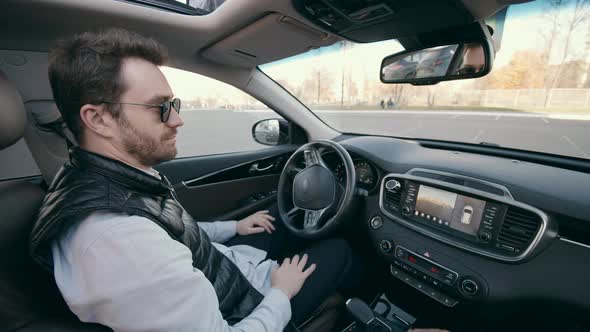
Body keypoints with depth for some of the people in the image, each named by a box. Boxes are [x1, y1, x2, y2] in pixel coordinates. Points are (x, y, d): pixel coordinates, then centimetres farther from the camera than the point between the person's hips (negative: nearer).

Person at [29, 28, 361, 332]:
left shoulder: (108, 180, -10)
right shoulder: (122, 245, -42)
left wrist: (232, 227, 13)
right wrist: (281, 294, -14)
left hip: (218, 265, 7)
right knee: (339, 251, 7)